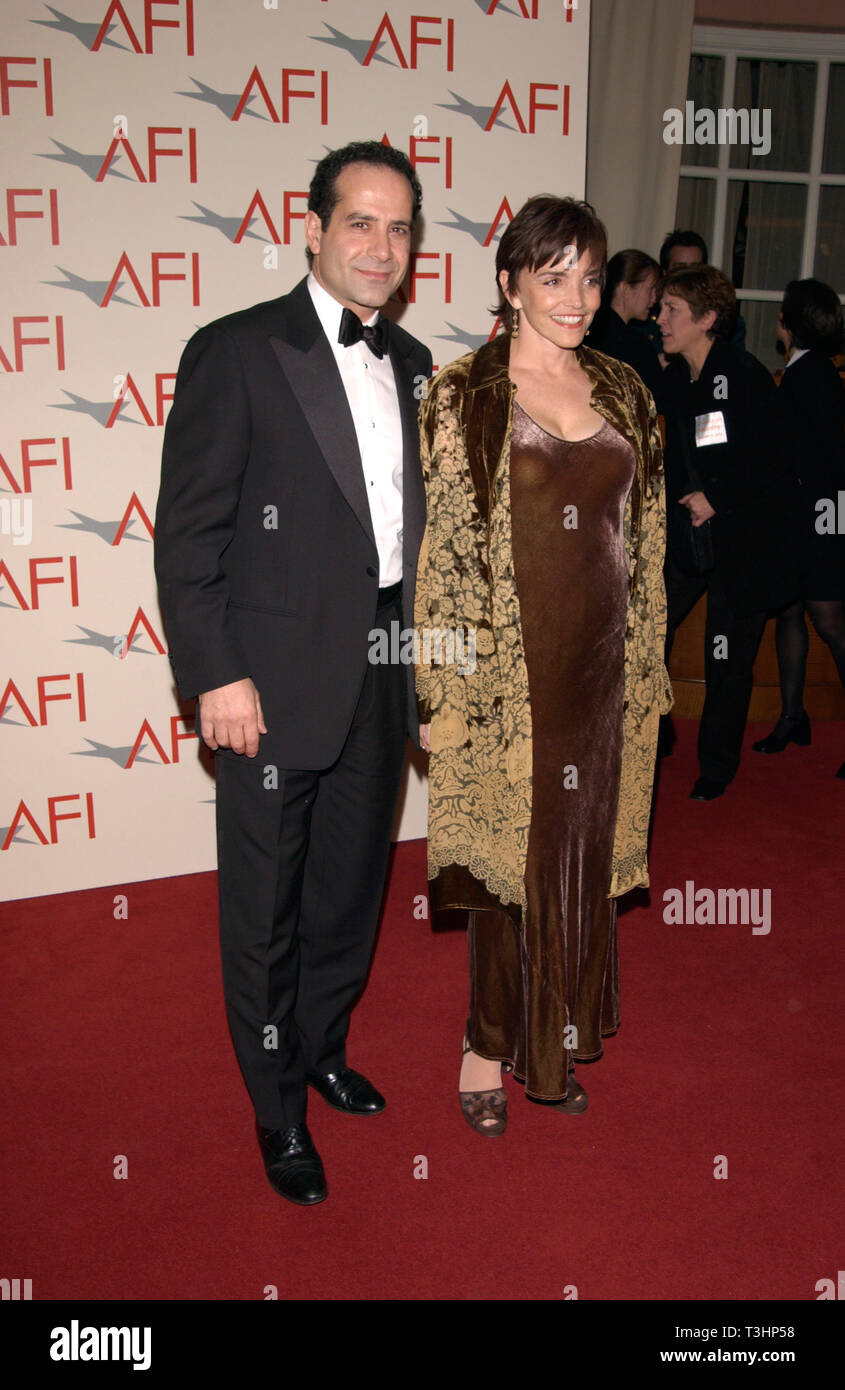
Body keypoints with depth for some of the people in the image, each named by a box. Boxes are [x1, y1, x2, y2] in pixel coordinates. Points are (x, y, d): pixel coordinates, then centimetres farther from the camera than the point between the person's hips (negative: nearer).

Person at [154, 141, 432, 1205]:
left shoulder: (410, 365, 10)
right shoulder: (233, 353, -10)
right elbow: (188, 535, -12)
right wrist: (215, 677, -16)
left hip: (381, 677, 6)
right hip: (274, 686, -6)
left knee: (350, 893, 20)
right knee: (264, 912, 9)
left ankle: (323, 1050, 43)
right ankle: (278, 1110, 30)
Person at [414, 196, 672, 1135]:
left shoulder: (624, 394, 9)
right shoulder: (463, 398, -5)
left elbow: (646, 540, 11)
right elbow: (437, 551, -8)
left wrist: (647, 667, 9)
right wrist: (442, 694, -12)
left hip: (603, 669, 5)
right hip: (508, 672, -4)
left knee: (584, 855, 14)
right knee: (509, 852, 6)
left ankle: (557, 1039, 33)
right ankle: (490, 1042, 27)